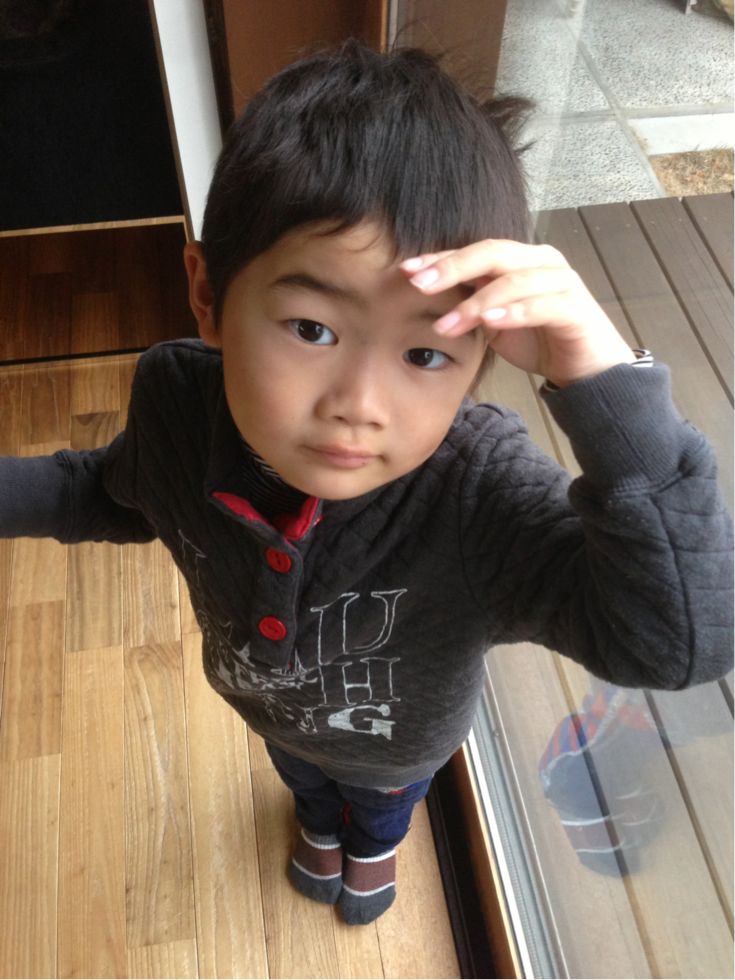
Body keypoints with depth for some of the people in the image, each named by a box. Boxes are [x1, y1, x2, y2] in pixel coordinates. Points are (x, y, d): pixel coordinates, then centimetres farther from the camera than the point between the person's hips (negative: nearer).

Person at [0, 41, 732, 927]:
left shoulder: (479, 490, -48)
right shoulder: (173, 399, -34)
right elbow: (119, 493, -9)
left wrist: (602, 381, -65)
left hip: (400, 739, -1)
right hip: (271, 712, 2)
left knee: (385, 802, 38)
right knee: (304, 779, 40)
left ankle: (378, 839, 77)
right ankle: (321, 822, 79)